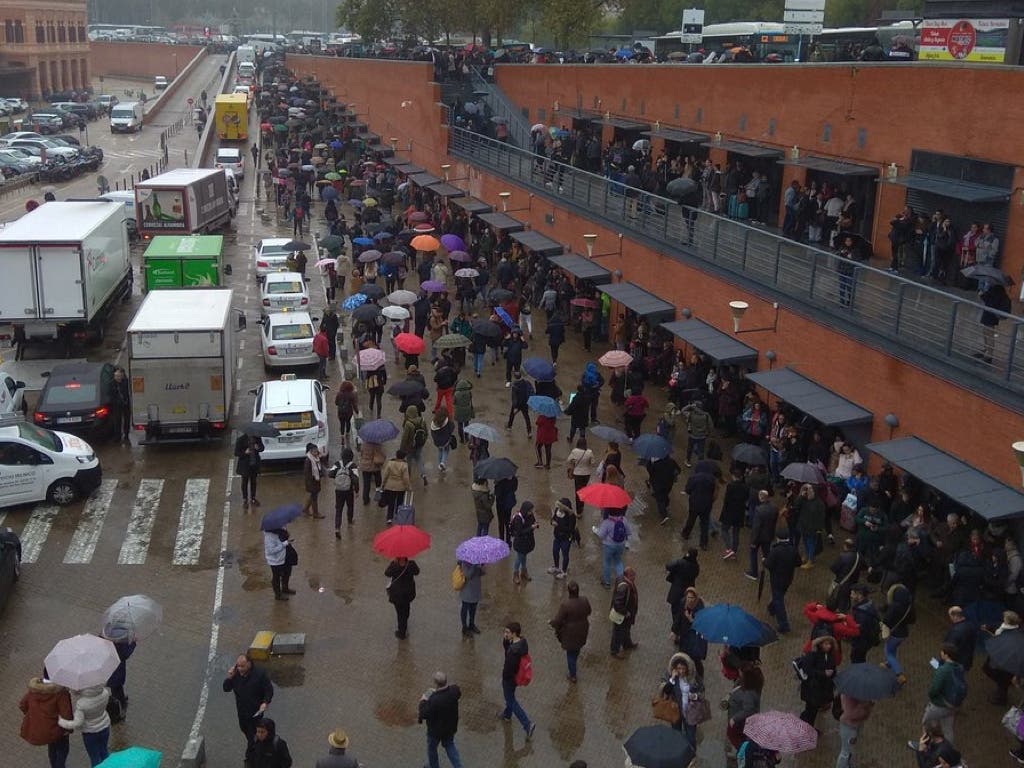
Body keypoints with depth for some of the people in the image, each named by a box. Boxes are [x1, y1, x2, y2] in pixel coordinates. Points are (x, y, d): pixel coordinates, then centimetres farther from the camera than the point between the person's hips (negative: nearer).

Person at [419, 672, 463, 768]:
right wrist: (437, 691, 3)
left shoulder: (433, 700, -40)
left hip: (436, 730, -5)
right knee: (449, 745, 29)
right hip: (451, 727, 5)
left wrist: (423, 701, -11)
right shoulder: (454, 690, -23)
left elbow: (424, 715, -27)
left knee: (431, 748, 25)